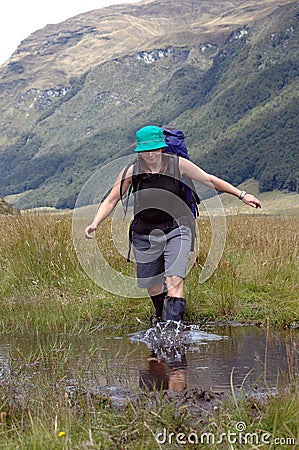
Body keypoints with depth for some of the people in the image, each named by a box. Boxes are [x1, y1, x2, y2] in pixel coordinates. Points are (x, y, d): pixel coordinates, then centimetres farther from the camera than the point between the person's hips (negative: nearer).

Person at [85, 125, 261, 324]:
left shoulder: (177, 164, -7)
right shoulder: (131, 172, -6)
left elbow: (210, 180, 2)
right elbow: (111, 200, 2)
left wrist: (241, 195, 1)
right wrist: (95, 224, -13)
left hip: (176, 231, -1)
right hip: (145, 235, 2)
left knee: (175, 279, -19)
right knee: (152, 285, 12)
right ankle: (161, 315, 44)